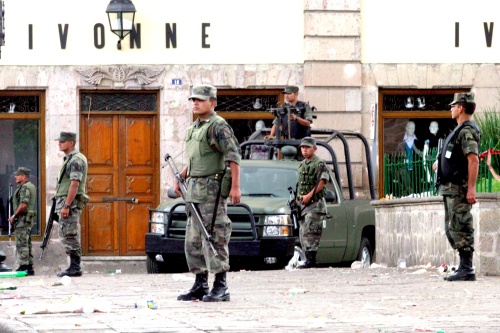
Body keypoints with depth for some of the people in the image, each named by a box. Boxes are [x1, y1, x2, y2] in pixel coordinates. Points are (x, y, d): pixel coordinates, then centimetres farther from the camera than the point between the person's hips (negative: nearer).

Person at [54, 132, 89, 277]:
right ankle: (74, 267, 13)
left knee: (69, 235, -11)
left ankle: (75, 268, -10)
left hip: (71, 202, -11)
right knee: (65, 235, 11)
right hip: (65, 202, 11)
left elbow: (74, 184, -21)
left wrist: (66, 206, -24)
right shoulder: (69, 159, 20)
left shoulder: (76, 160, -13)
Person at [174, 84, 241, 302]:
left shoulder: (218, 126, -9)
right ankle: (200, 285, 16)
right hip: (194, 190, 9)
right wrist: (181, 177, 16)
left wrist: (235, 186, -21)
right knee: (193, 240, 10)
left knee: (214, 237, -9)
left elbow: (233, 156, -15)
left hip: (211, 188, -9)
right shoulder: (194, 128, 18)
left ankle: (220, 287, -7)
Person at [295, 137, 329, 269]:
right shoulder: (302, 165, 20)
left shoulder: (319, 164, -5)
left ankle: (310, 260, -19)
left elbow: (322, 182, -13)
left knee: (309, 232, -16)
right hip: (303, 204, 9)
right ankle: (308, 259, 11)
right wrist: (298, 198, 12)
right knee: (303, 233, 7)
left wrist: (309, 195, -17)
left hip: (315, 204, -9)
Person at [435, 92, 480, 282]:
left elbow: (473, 160, -22)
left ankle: (467, 270, -11)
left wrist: (471, 189, -27)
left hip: (459, 189, -11)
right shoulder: (459, 130, 18)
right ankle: (464, 268, 15)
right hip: (451, 188, 11)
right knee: (452, 230, 13)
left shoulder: (467, 131, -14)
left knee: (460, 230, -11)